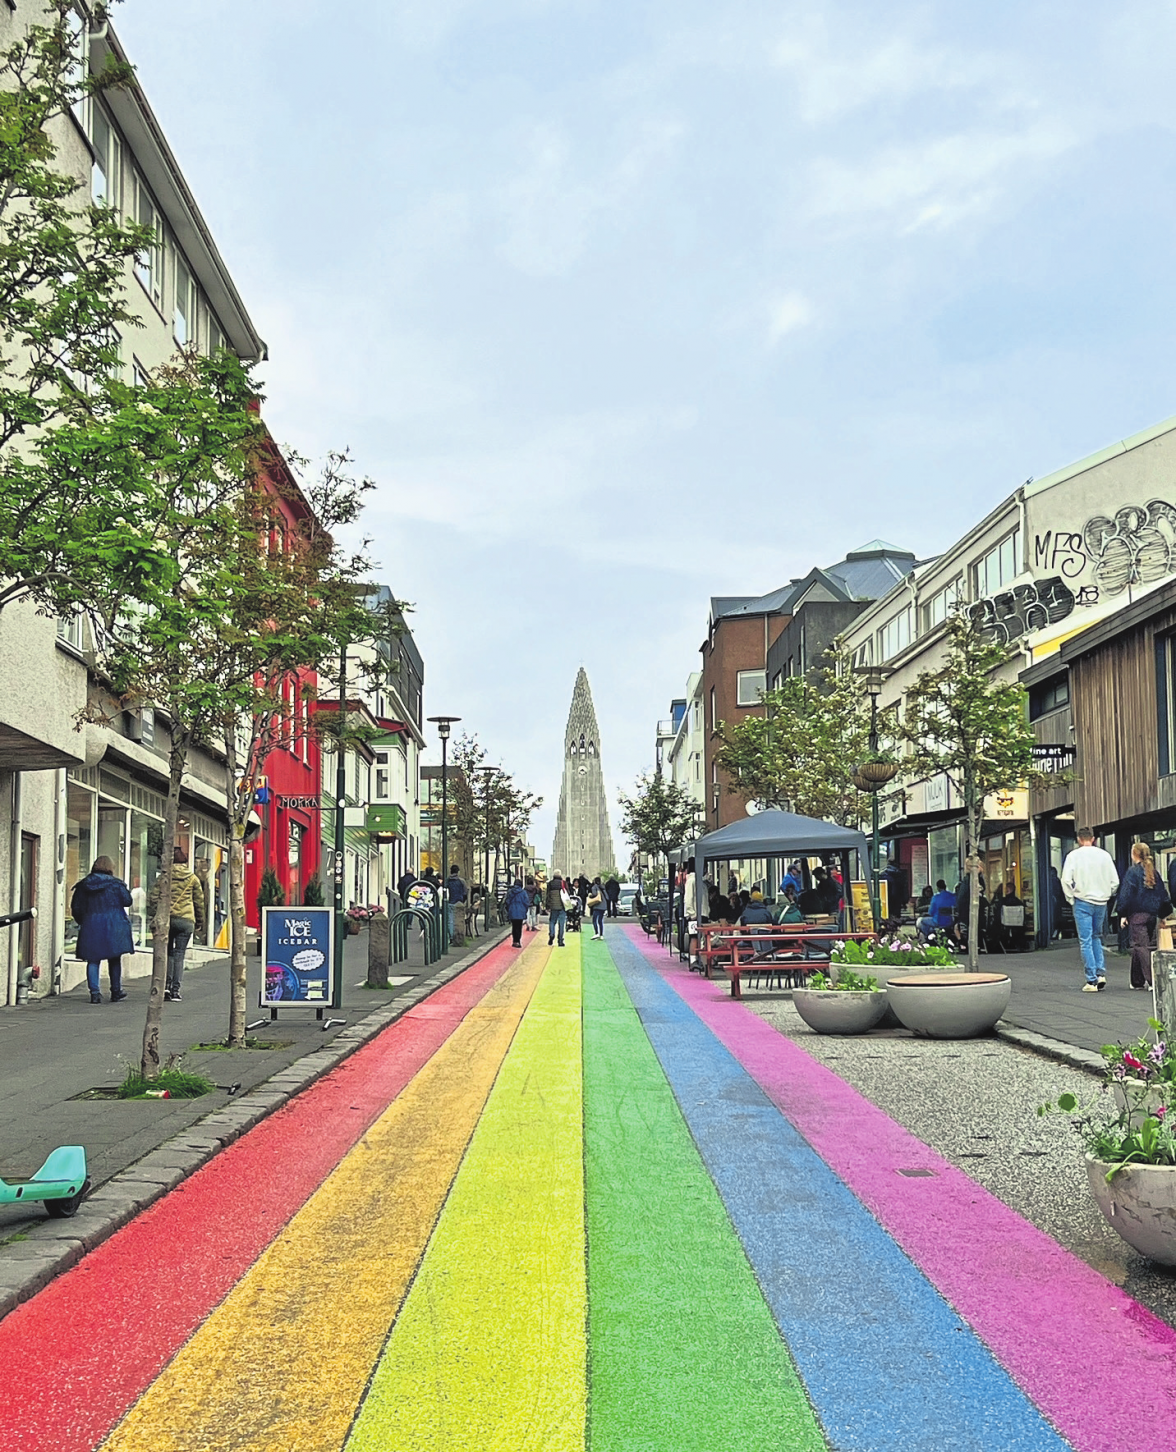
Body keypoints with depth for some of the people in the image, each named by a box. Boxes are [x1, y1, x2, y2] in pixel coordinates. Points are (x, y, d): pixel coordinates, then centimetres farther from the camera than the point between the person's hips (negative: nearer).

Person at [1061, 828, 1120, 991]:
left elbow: (1066, 880, -11)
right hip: (1101, 903, 3)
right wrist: (1106, 895, 15)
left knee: (1086, 941, 0)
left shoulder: (1073, 855, -5)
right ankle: (1101, 973, 7)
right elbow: (1115, 881, 4)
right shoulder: (1104, 855, 3)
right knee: (1096, 937, 19)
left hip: (1082, 901, -3)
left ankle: (1091, 981, -3)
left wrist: (1071, 899, 0)